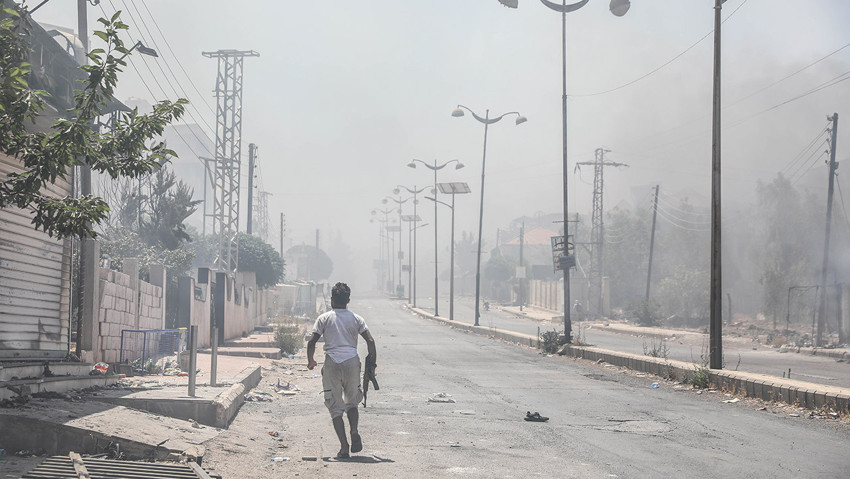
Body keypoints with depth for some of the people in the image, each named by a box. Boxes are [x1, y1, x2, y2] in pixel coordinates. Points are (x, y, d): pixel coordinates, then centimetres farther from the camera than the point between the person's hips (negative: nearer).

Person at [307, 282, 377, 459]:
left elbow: (312, 342, 0)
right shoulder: (356, 318, 9)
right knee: (351, 402, 19)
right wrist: (372, 363, 10)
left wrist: (310, 361, 16)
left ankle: (344, 447, -5)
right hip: (352, 361, 2)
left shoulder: (324, 318, 5)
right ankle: (354, 432, -6)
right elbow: (370, 341, 1)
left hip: (332, 364, -2)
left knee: (335, 407, 3)